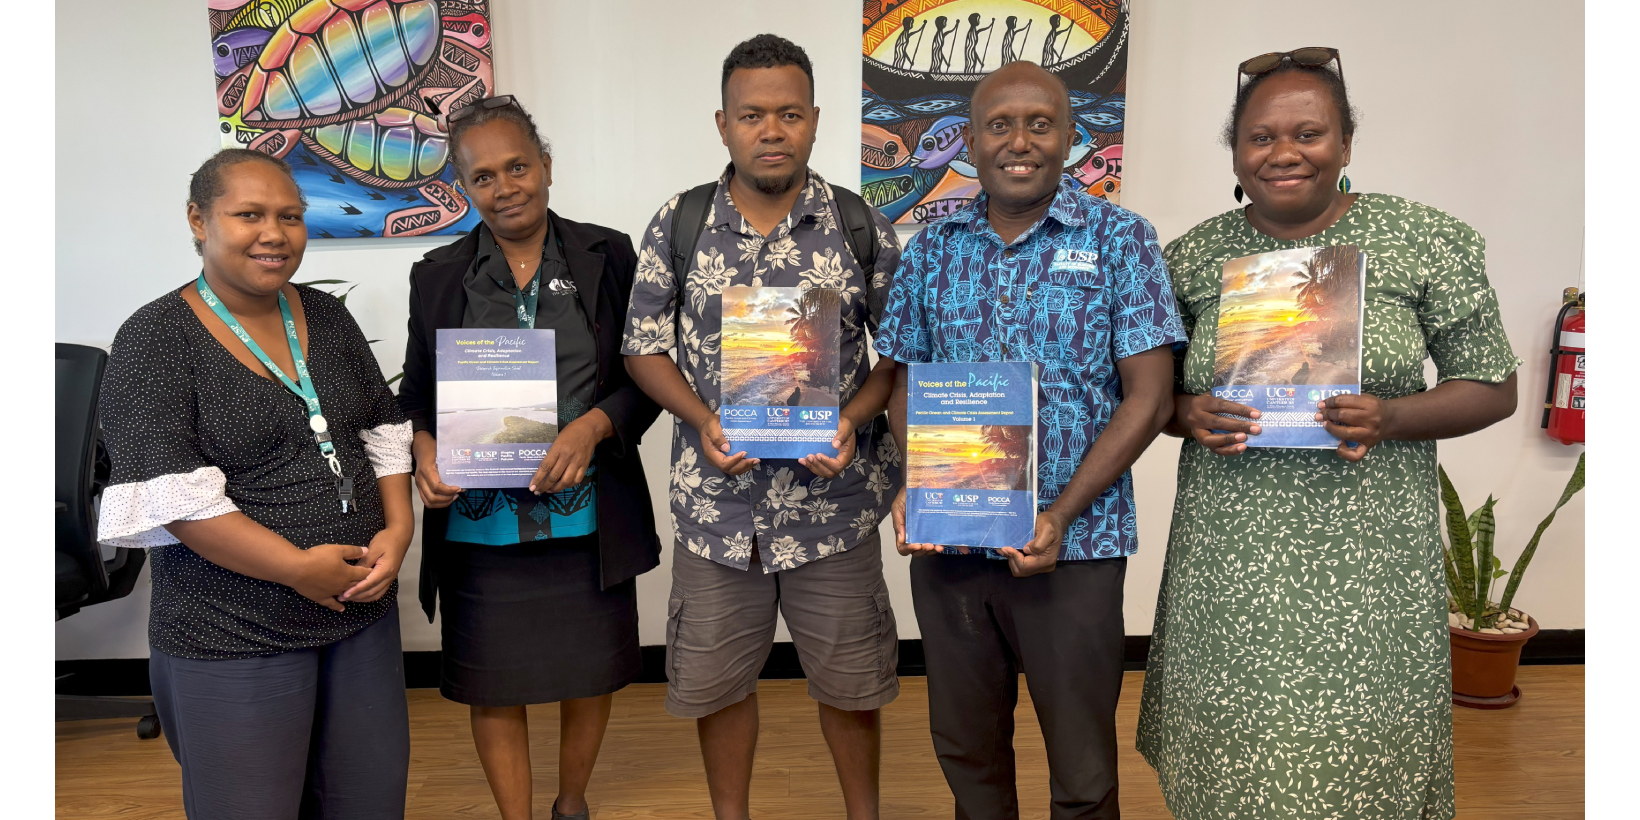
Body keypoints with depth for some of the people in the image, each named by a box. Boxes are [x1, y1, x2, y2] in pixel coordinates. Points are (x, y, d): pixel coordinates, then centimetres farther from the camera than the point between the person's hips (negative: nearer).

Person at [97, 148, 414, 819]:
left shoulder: (328, 318, 8)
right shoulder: (155, 341, -9)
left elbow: (384, 431, 11)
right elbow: (170, 497, -17)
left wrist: (399, 527, -6)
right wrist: (300, 568, -19)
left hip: (362, 613, 5)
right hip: (233, 638, -5)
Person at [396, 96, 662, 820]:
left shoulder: (607, 257, 1)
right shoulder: (438, 276, 6)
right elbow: (417, 392, 10)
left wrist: (593, 426, -17)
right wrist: (424, 449, -11)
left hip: (588, 518, 0)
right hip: (480, 522, 1)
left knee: (589, 674, 14)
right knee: (494, 684, 10)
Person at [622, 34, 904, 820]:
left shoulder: (864, 227, -3)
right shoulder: (677, 225, -2)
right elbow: (644, 345, 2)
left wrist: (854, 418, -16)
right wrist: (702, 420, -14)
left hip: (833, 497, 0)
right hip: (715, 502, 1)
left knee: (848, 681, 14)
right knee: (715, 682, 15)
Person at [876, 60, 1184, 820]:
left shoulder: (1120, 239, -4)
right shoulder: (932, 249, 6)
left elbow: (1149, 395, -7)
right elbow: (907, 384, 11)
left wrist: (1061, 515, -16)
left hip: (1072, 544, -3)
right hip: (945, 540, 3)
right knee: (965, 749, 18)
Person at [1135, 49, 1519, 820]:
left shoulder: (1426, 241, -1)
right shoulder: (1193, 255, 4)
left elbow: (1493, 388, 4)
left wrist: (1389, 418, -15)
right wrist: (1189, 415, -11)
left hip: (1366, 561, -1)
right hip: (1226, 561, 2)